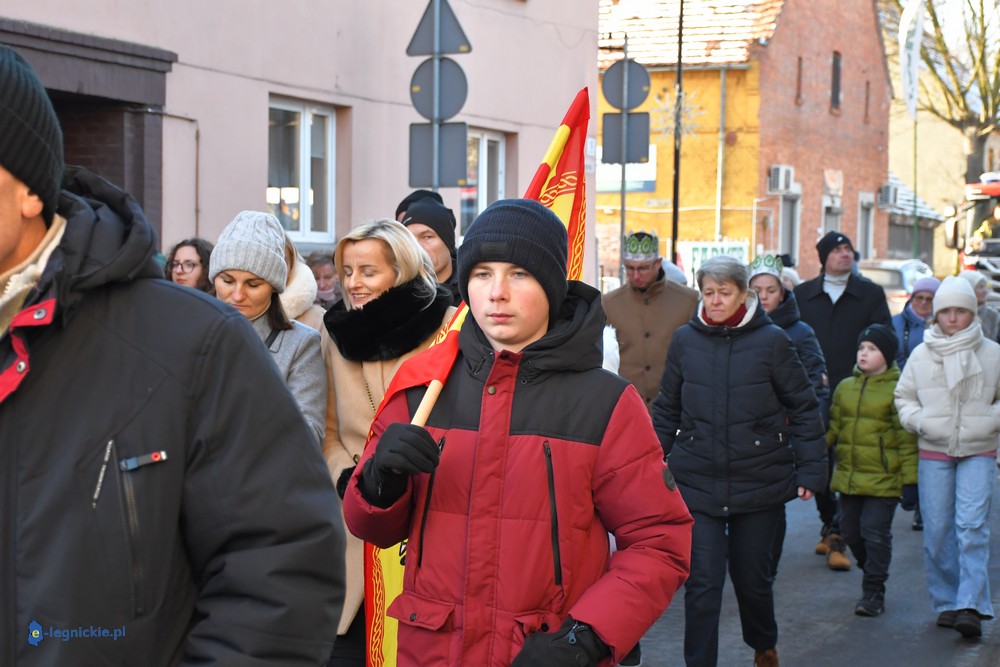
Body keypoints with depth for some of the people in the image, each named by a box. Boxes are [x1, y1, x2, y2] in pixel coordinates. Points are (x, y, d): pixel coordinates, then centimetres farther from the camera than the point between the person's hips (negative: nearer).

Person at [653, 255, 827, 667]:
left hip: (760, 482, -1)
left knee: (753, 577, 13)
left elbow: (803, 408, 1)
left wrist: (811, 469, -3)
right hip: (697, 482, 1)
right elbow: (667, 410, 11)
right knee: (702, 582, -5)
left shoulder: (771, 341, -4)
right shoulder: (685, 341, 1)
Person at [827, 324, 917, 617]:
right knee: (851, 530, 11)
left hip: (883, 479, -6)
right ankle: (872, 574, 33)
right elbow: (833, 428, 17)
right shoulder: (845, 387, 11)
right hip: (848, 477, 6)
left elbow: (907, 437, -7)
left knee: (876, 532, -4)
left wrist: (910, 477, -10)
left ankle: (874, 592, 7)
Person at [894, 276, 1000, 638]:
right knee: (937, 531, 3)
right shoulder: (921, 355, 5)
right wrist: (919, 421, -3)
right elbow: (903, 397, 14)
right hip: (933, 452, 2)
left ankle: (970, 606, -14)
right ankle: (945, 602, 17)